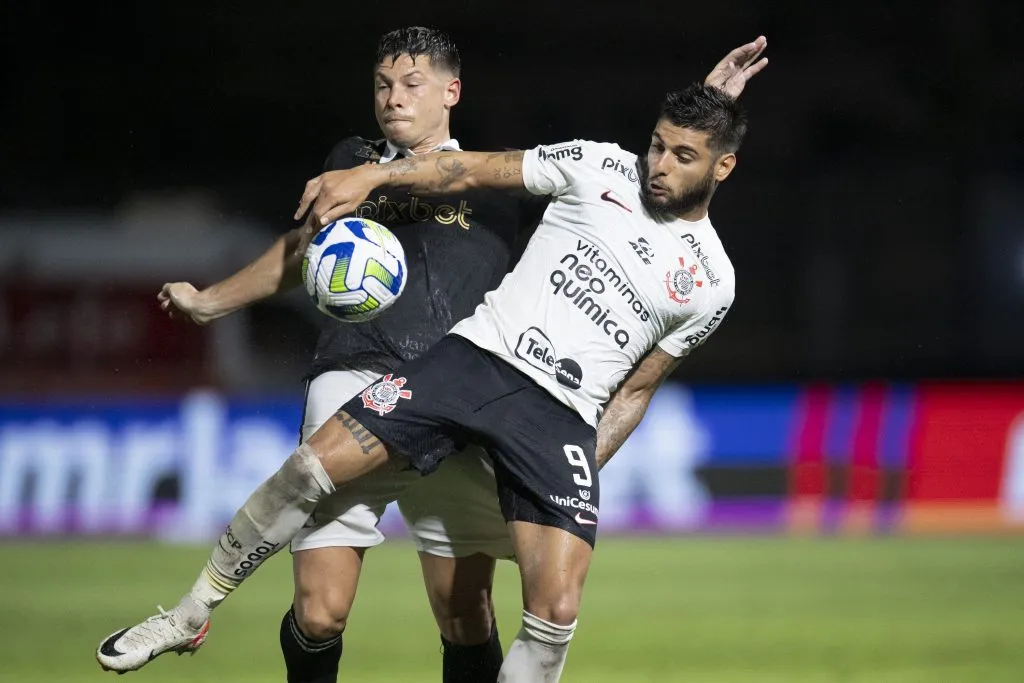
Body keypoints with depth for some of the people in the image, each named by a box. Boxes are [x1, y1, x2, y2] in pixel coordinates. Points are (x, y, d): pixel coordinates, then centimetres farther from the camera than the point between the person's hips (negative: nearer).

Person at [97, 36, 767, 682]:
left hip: (562, 416, 0)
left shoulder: (712, 284, 9)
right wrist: (372, 175, -3)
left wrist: (585, 472, 8)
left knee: (556, 611, -18)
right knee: (312, 465, -13)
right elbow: (470, 170, 8)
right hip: (478, 355, 1)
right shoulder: (603, 167, 7)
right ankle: (190, 616, 5)